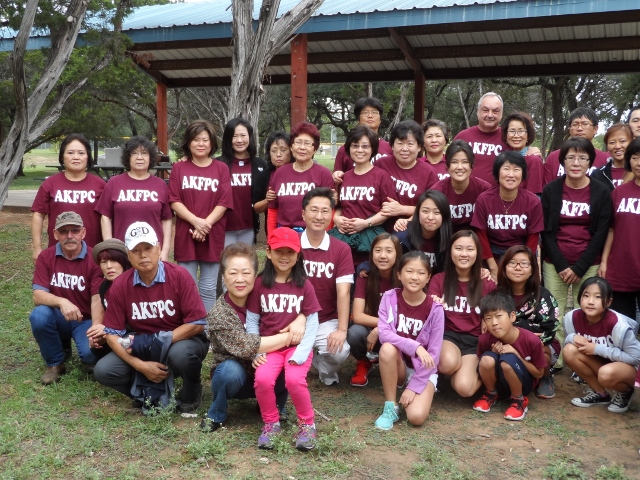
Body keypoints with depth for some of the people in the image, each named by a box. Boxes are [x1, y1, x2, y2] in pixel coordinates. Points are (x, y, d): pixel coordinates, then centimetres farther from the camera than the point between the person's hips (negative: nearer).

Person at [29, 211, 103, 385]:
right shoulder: (46, 257, -6)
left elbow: (97, 298, -21)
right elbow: (38, 296, -16)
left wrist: (96, 326, -40)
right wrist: (61, 302, -38)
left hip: (86, 320, -2)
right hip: (58, 318, 2)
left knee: (91, 353, -30)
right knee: (39, 315, -31)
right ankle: (55, 363, -5)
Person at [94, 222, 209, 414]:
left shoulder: (179, 276, -18)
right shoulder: (120, 286, -9)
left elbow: (198, 323, -19)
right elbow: (112, 334, -7)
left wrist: (159, 341, -23)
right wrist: (141, 365, -20)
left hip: (181, 341, -3)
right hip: (142, 349, 3)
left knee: (181, 353, -38)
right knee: (103, 370, -18)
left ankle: (191, 395, -3)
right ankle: (154, 393, 4)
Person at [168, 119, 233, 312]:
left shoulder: (221, 169, 4)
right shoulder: (178, 168, 5)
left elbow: (224, 202, -2)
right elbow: (174, 201, -2)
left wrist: (206, 224, -15)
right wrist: (196, 221, -16)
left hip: (213, 236, 0)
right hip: (185, 235, 0)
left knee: (209, 288, 6)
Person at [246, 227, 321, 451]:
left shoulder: (304, 285, -2)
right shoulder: (260, 283, 0)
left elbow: (312, 322, -4)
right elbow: (252, 321, 3)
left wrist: (301, 353, -14)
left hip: (296, 346, -1)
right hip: (269, 347, 1)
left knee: (294, 379, -27)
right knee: (262, 379, -26)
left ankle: (307, 424, -1)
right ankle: (271, 423, 2)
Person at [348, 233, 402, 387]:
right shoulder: (364, 277, -11)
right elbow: (358, 316, -17)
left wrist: (380, 329, -26)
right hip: (370, 329, 1)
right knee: (355, 332, -33)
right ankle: (363, 363, 2)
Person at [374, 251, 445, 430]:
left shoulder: (435, 309, -14)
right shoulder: (389, 298, -10)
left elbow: (433, 354, -12)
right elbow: (384, 333, -21)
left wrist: (414, 387, -16)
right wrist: (415, 347, -34)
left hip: (423, 370, -1)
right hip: (399, 366, 1)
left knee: (416, 417, -25)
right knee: (387, 348, -33)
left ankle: (413, 394, 12)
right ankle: (390, 407, -16)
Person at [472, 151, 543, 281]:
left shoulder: (533, 202, -9)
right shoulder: (484, 199, -11)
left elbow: (533, 239, -4)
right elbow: (481, 237, -6)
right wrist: (494, 268, -9)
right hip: (493, 257, 0)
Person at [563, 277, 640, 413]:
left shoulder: (617, 324, -29)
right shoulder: (572, 317, -16)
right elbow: (568, 337, 1)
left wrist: (598, 349, -27)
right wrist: (573, 338, -25)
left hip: (626, 367, -5)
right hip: (598, 363, 5)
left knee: (607, 373, -38)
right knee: (569, 350, -22)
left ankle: (625, 392, 1)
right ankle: (599, 393, -1)